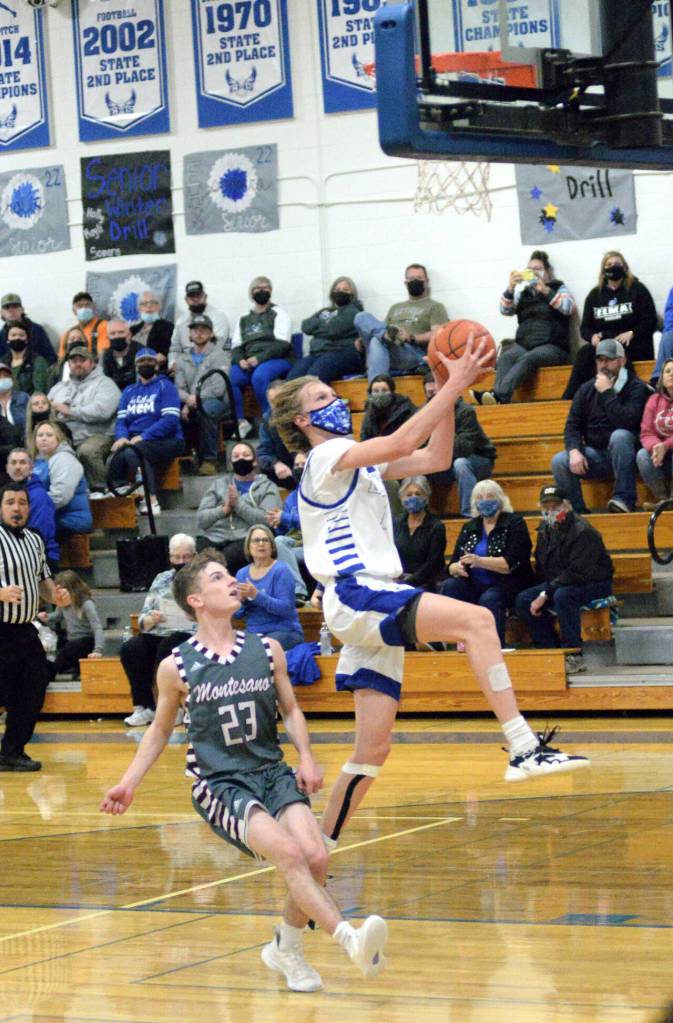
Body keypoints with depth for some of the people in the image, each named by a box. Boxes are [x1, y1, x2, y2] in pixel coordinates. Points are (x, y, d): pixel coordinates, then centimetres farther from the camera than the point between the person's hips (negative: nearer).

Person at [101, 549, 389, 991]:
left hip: (272, 773, 3)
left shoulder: (267, 650, 5)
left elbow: (291, 709, 15)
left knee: (317, 858, -19)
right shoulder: (177, 666, -1)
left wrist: (306, 758, -2)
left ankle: (286, 949, 7)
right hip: (218, 784, -3)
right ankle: (351, 939, -38)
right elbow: (160, 729, 14)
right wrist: (128, 784, 10)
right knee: (289, 853, -28)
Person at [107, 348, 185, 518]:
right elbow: (121, 420, 13)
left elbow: (170, 419, -9)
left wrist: (142, 437, -18)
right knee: (114, 458, -28)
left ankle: (151, 500, -34)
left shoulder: (165, 386, 5)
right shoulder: (128, 391, 23)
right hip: (134, 441, 4)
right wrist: (121, 437, -11)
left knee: (132, 452, -35)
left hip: (165, 441, -4)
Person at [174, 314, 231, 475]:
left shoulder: (219, 356, 5)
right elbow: (179, 388, 8)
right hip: (190, 405, 4)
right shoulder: (183, 360, 21)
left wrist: (195, 399, -19)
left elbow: (218, 388, -8)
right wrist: (188, 399, -16)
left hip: (217, 401, -4)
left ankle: (209, 460, -32)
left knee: (205, 408, -40)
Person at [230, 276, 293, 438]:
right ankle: (240, 422, -24)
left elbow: (282, 344, -5)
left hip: (277, 360, -4)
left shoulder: (278, 314, 8)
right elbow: (236, 346, 15)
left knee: (259, 376, -38)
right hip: (248, 363, 4)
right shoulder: (244, 319, 23)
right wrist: (240, 360, -8)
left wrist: (259, 358, -17)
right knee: (230, 378, -27)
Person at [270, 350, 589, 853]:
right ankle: (524, 748, -35)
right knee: (476, 619, -27)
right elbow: (403, 441, -18)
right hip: (356, 598, -10)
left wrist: (450, 390, 10)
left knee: (373, 751, 6)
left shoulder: (357, 462, 24)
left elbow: (435, 458, 20)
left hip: (376, 607, 10)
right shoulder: (326, 457, -4)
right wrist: (455, 385, -15)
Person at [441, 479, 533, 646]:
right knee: (450, 586, -24)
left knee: (488, 599, -36)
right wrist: (457, 568, -14)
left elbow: (511, 564, -11)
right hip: (475, 586, 5)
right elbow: (452, 564, 12)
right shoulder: (469, 527, 16)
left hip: (506, 586, -5)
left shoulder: (515, 523, 1)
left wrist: (479, 561, -22)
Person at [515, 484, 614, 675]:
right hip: (558, 583, 8)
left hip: (595, 584, -8)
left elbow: (578, 573, -27)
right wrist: (542, 593, -2)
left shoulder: (583, 532, -21)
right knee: (523, 600, -11)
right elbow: (541, 568, 15)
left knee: (562, 595, -38)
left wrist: (546, 594, -27)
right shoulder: (545, 529, 5)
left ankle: (575, 657, -31)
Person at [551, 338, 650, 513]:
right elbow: (572, 425, 4)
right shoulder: (587, 389, 11)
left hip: (623, 453, -4)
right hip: (595, 455, 4)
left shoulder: (636, 388, -4)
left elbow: (625, 422, -21)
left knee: (619, 436, -37)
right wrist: (574, 451, -15)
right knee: (559, 461, -20)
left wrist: (607, 393, -16)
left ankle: (625, 499, -35)